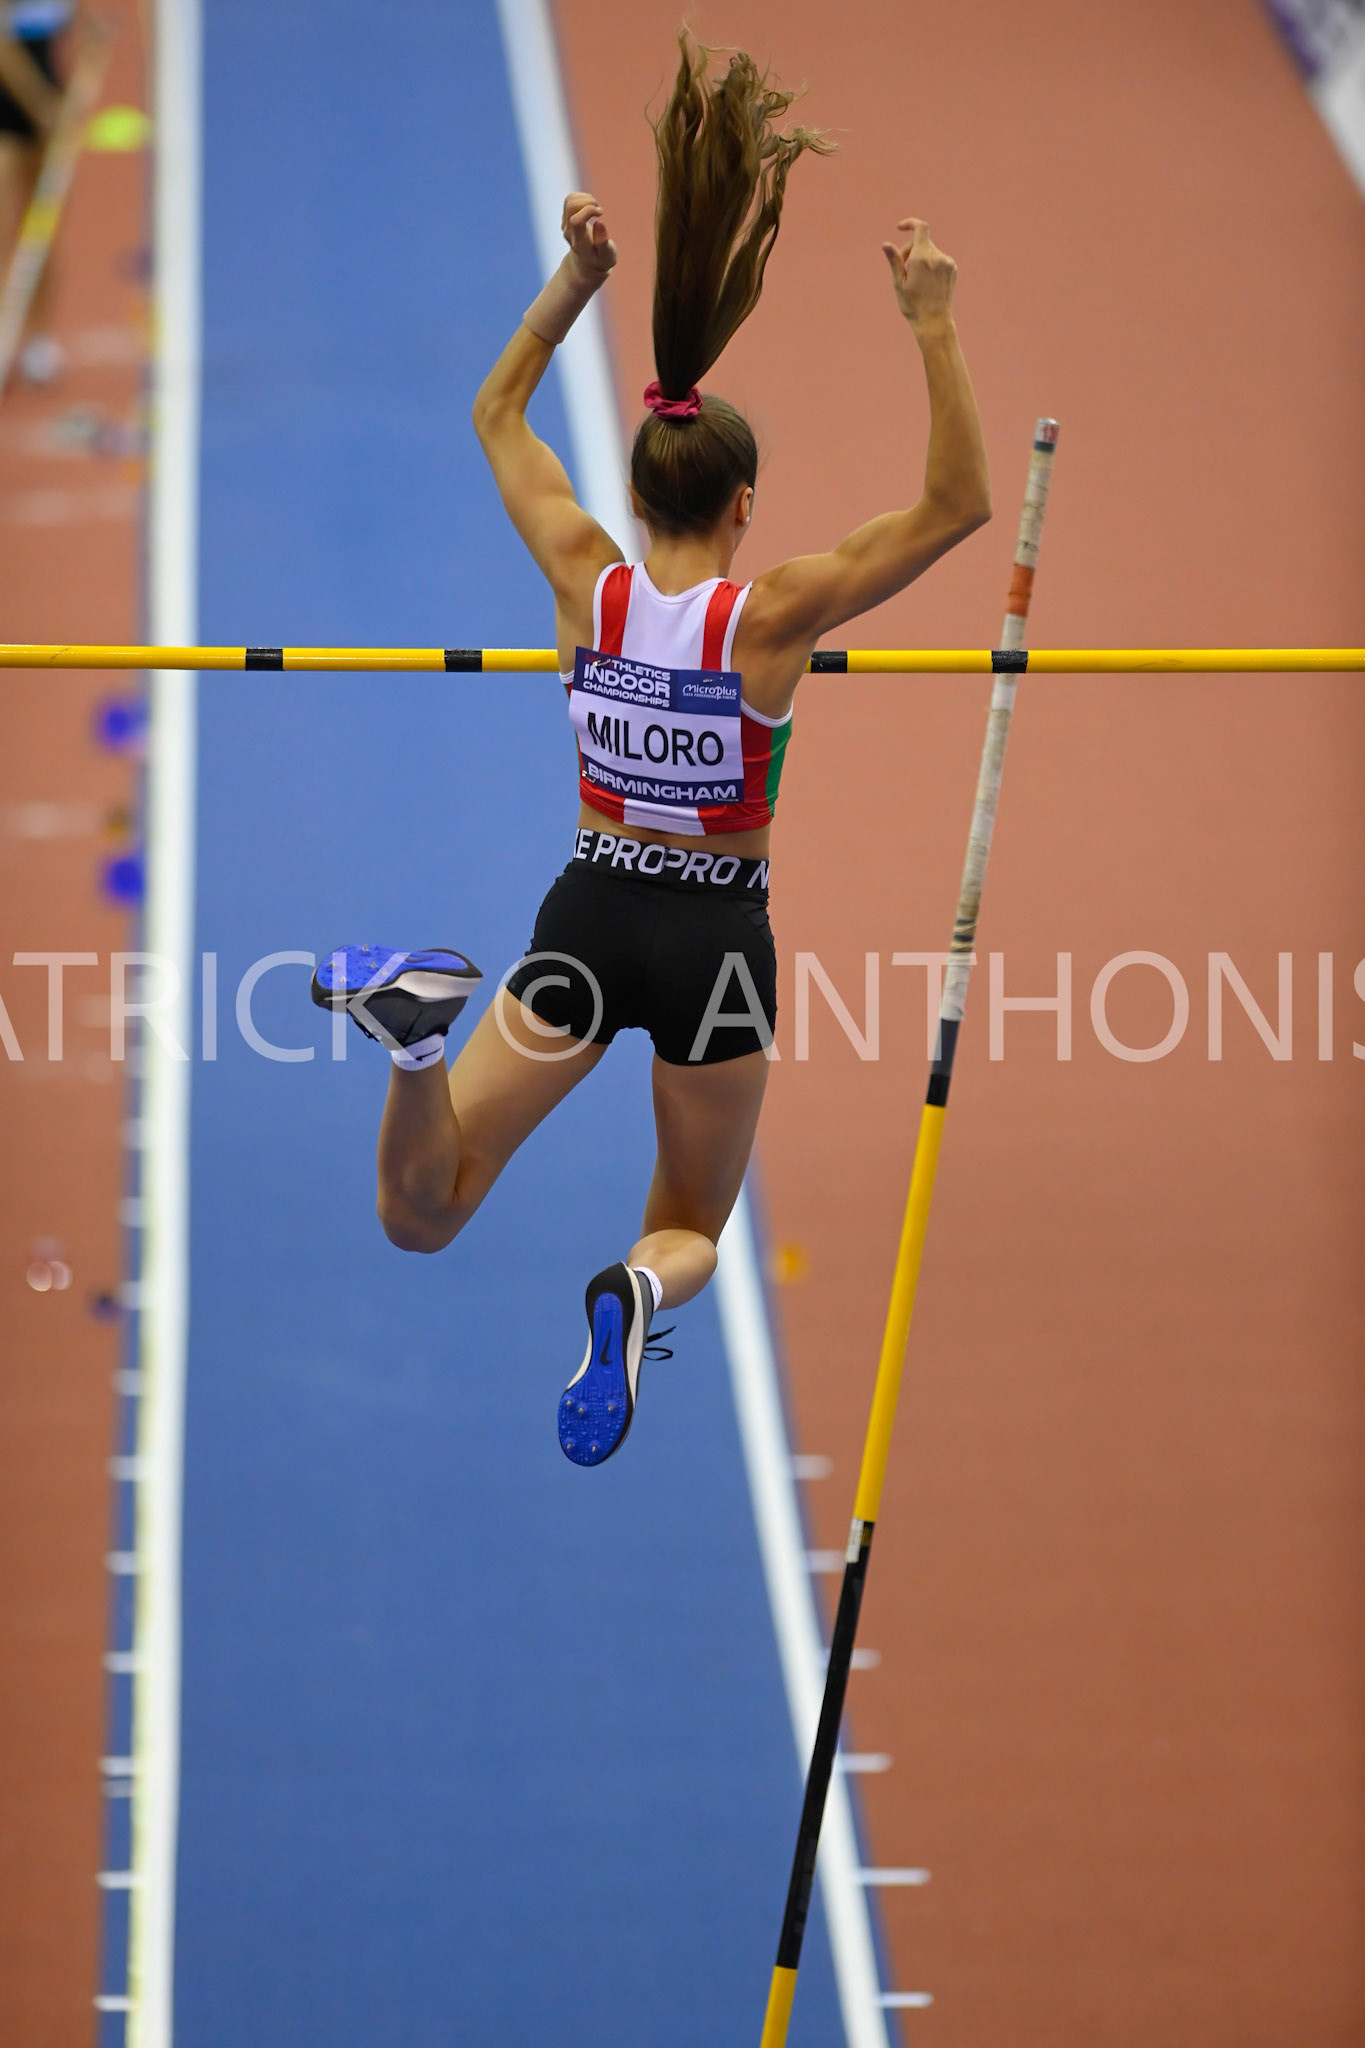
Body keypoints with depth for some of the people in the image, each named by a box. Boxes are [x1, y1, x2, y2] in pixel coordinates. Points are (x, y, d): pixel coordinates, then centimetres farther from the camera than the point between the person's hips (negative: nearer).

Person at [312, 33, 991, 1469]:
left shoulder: (588, 583, -5)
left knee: (418, 1219, 2)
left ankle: (418, 1019, -30)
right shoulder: (770, 615, -13)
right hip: (714, 933, -2)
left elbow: (495, 416, 12)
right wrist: (932, 328, -15)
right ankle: (641, 1288, -22)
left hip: (590, 913, 2)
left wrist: (576, 280, 9)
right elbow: (957, 504, -13)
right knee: (692, 1230, 18)